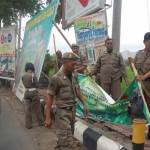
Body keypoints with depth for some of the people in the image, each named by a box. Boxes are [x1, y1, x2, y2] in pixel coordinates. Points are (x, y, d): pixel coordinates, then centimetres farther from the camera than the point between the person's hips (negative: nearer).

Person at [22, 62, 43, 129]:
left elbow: (24, 84, 10)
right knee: (37, 108, 10)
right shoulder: (33, 75, -14)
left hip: (26, 92, 4)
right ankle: (40, 122, 23)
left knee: (27, 109, 7)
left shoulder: (23, 76, 1)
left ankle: (28, 125, 11)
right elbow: (36, 85, -8)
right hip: (34, 92, -4)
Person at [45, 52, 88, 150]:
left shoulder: (72, 76, 3)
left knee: (66, 137, 20)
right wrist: (48, 118, -15)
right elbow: (50, 97, -16)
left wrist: (84, 104, 16)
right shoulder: (57, 78, -19)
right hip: (63, 113, -7)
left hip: (72, 110, 7)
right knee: (67, 140, -5)